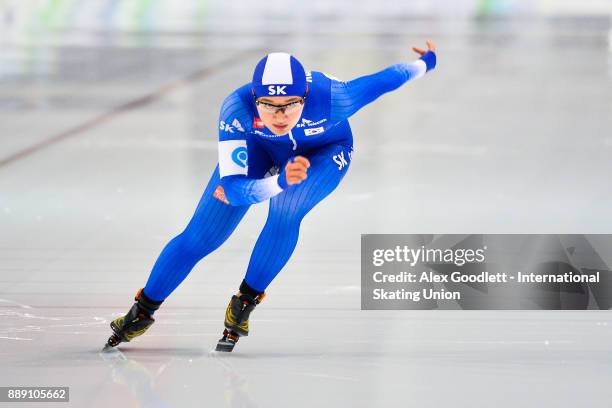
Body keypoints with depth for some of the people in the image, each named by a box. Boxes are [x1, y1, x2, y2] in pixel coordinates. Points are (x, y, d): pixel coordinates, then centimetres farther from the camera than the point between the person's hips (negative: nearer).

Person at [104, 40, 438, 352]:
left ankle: (245, 303, -6)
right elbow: (232, 187, -42)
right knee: (200, 236, -4)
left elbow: (382, 80, -23)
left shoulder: (330, 98, -42)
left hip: (325, 151, -1)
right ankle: (142, 312, 18)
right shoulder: (237, 107, -40)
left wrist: (425, 63, -3)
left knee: (285, 210, -30)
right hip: (259, 148, 1)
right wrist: (281, 181, -61)